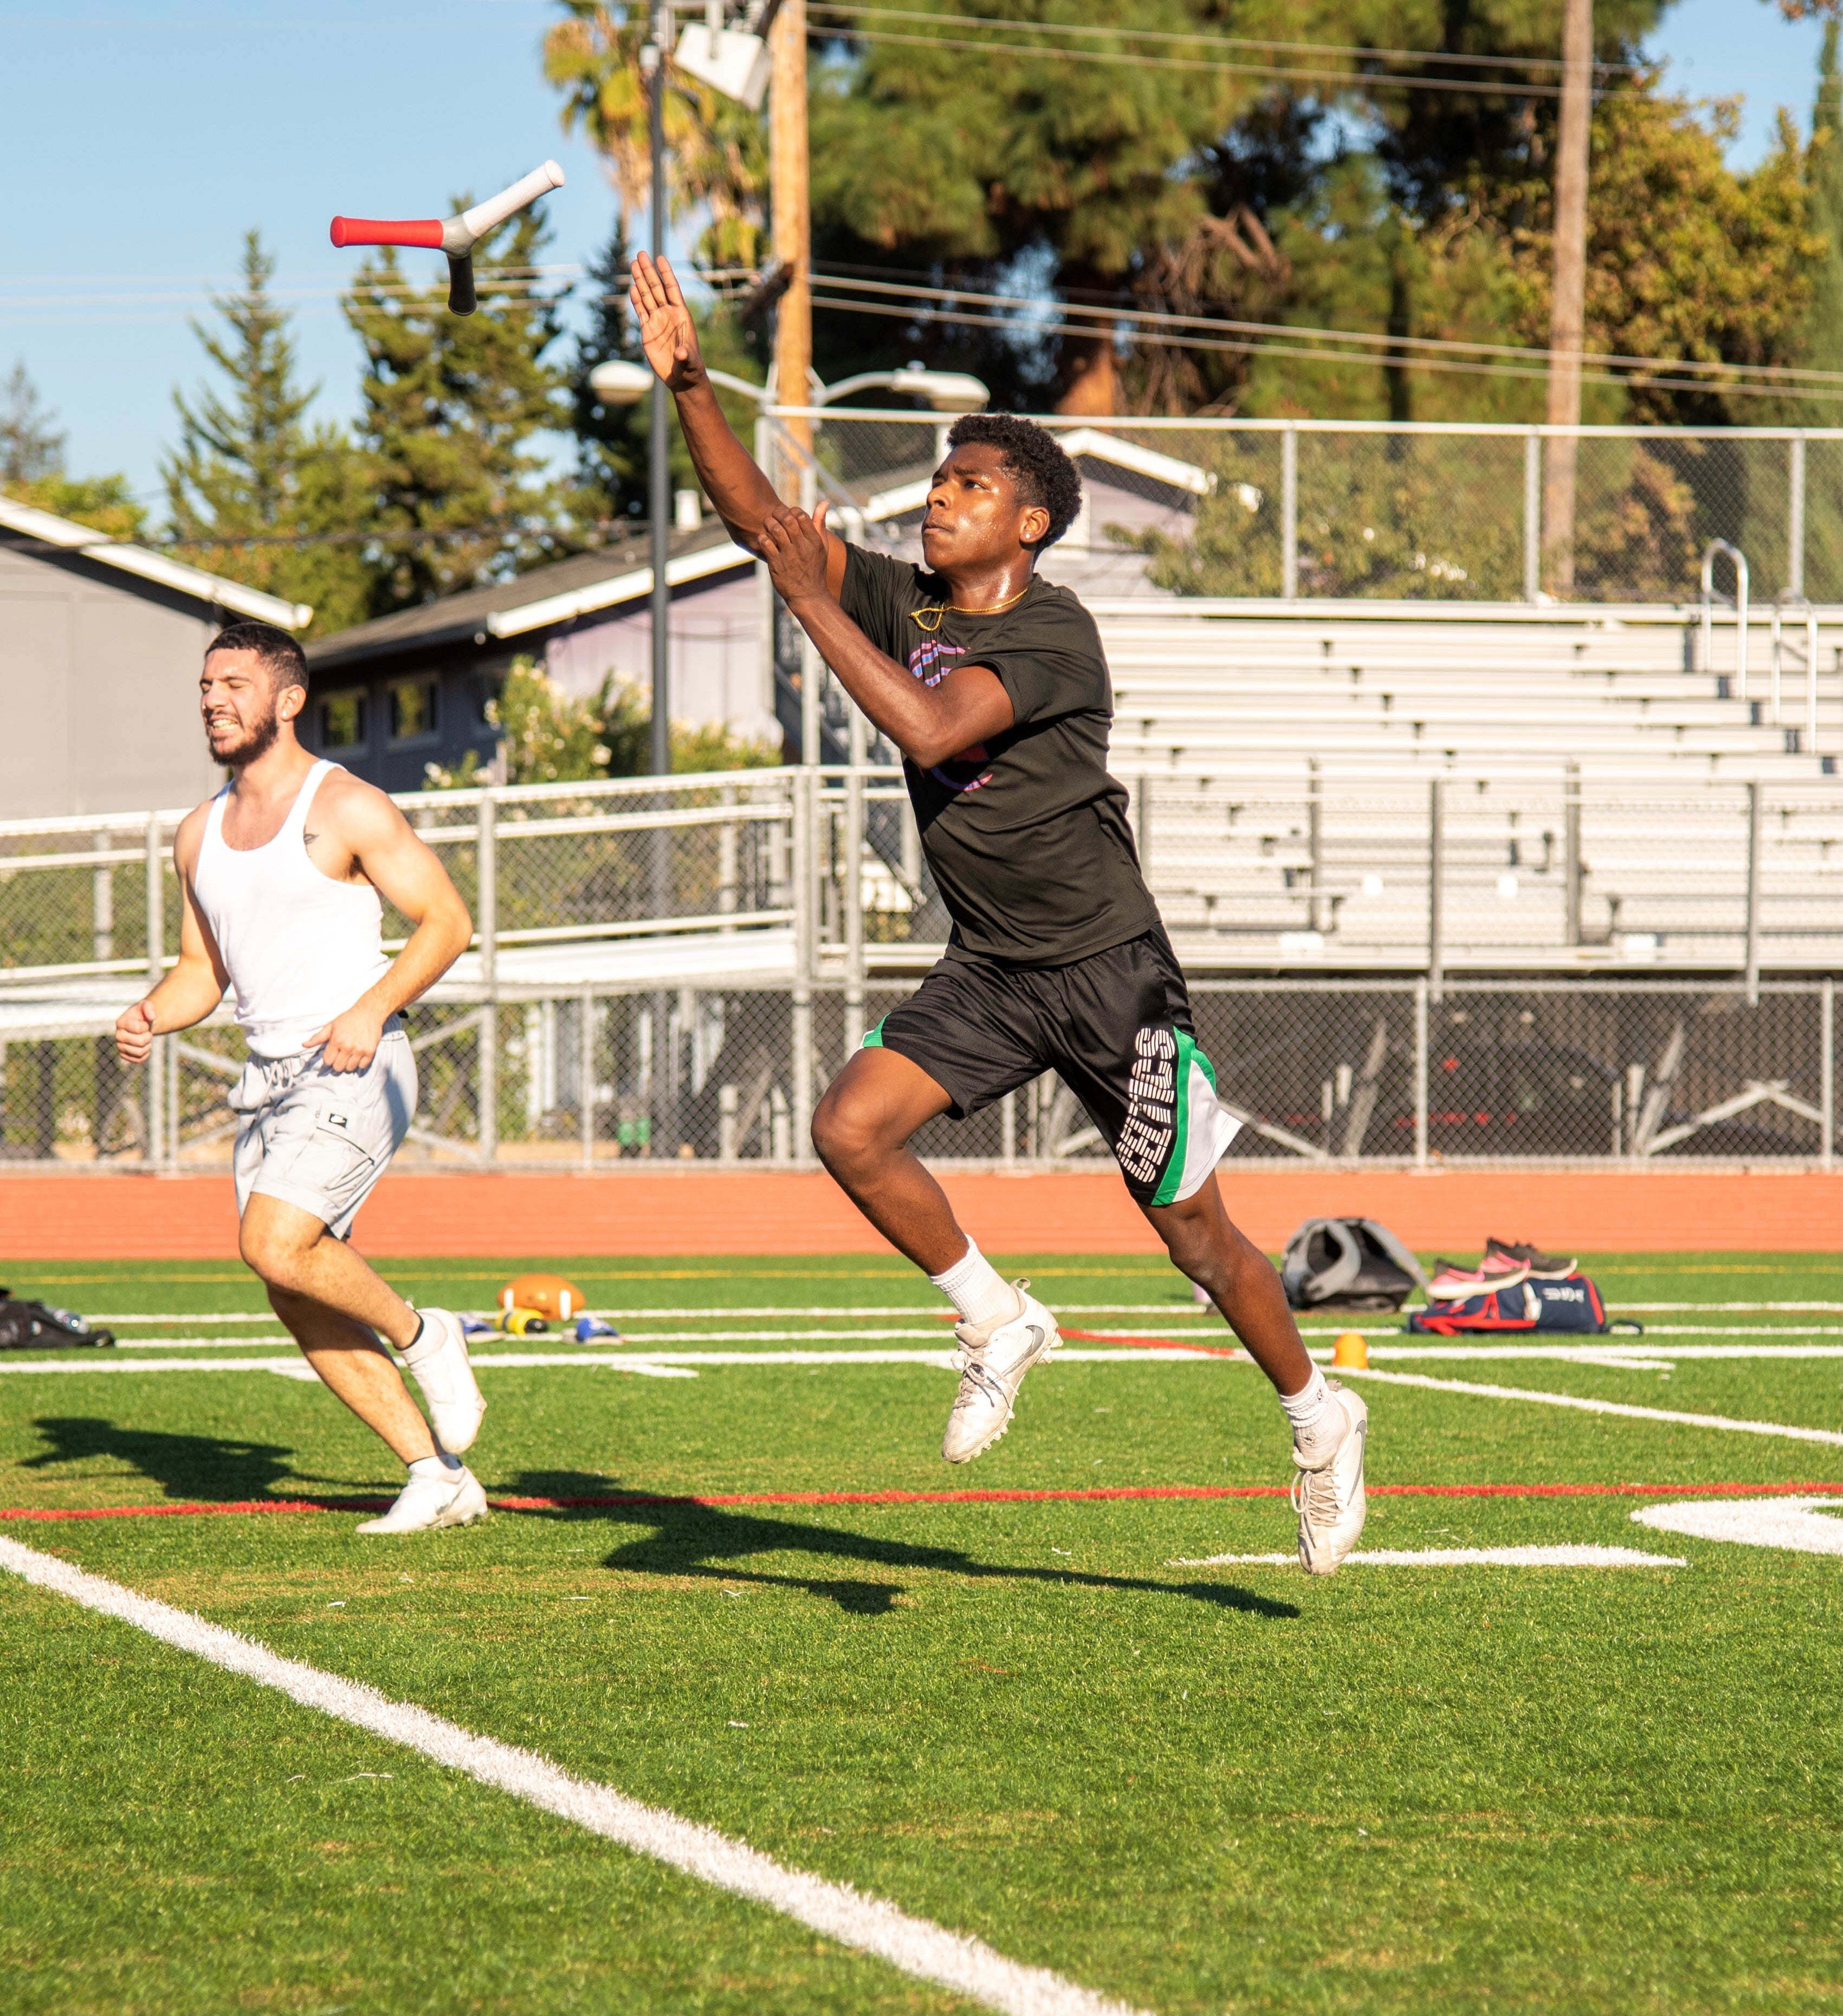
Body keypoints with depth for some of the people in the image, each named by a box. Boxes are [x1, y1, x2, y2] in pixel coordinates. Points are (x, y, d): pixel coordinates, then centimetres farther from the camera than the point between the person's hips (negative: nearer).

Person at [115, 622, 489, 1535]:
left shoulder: (349, 810, -7)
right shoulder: (200, 834, 13)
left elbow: (447, 922, -7)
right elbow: (202, 970, 21)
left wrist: (372, 1008, -20)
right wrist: (149, 1016, -1)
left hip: (356, 1070, -8)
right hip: (270, 1076, 8)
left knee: (274, 1243, -24)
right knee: (295, 1298, 3)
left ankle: (421, 1338, 2)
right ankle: (439, 1475, 11)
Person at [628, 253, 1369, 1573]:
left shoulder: (1053, 635, -20)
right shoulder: (904, 603, 1)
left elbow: (930, 728, -34)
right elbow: (759, 518, 1)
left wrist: (814, 601, -29)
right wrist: (689, 384, -12)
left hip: (1106, 970, -6)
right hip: (987, 971, 6)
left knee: (1193, 1230, 2)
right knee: (851, 1129, -13)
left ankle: (1319, 1418, 24)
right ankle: (1000, 1325, 7)